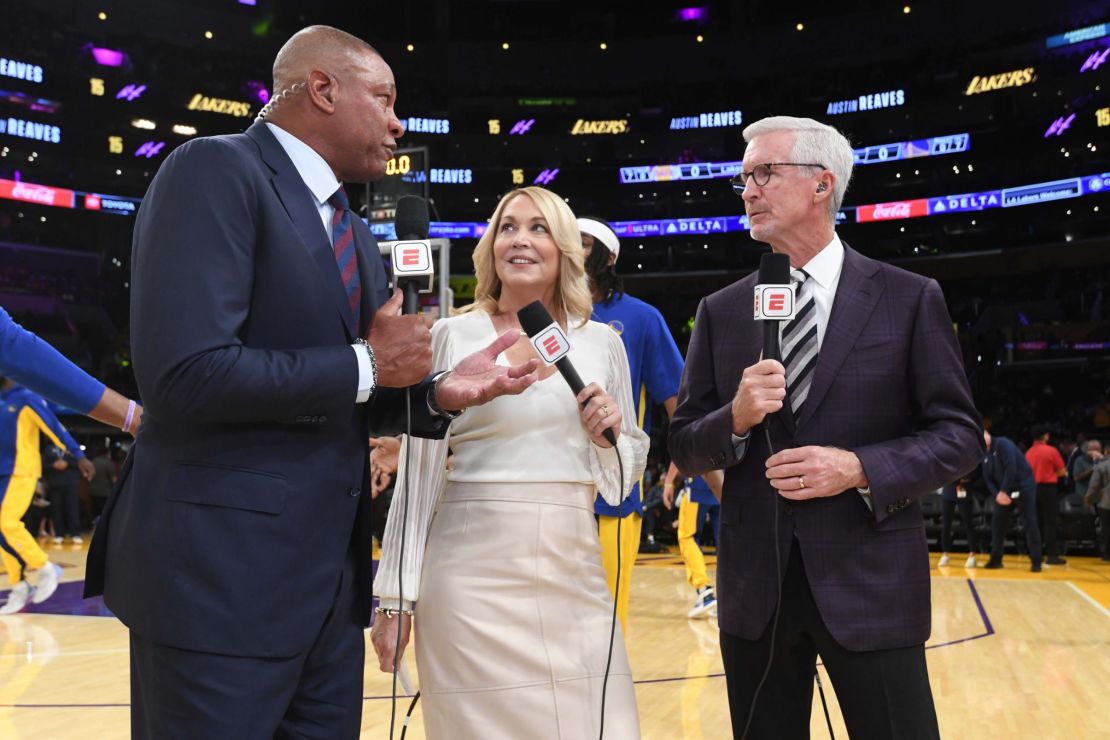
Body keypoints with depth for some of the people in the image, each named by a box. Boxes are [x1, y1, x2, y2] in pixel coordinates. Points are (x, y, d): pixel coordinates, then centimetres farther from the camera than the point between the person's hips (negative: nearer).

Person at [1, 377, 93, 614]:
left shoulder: (27, 398, -7)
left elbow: (55, 427, -12)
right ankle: (21, 588, 10)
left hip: (20, 472, -8)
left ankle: (44, 569, -3)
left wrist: (79, 457, -16)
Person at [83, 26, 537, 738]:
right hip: (222, 572, -8)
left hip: (333, 574, 9)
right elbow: (184, 373, -24)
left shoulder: (357, 234, 16)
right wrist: (366, 365, -14)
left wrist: (437, 393, 0)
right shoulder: (216, 170, -11)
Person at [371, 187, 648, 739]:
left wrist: (611, 436, -6)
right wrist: (395, 596, 0)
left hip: (573, 574, 3)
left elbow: (625, 477, 15)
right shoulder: (453, 336, 0)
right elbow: (419, 471, 1)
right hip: (472, 575, -2)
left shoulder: (601, 342, 7)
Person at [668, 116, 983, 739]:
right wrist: (736, 418, -14)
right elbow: (685, 447, 7)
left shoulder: (909, 299, 0)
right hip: (754, 587, 3)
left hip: (870, 582, -2)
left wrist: (860, 469, -16)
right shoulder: (721, 312, 7)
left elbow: (959, 435, -1)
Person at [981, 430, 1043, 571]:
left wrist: (1003, 491, -22)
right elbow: (988, 479, 8)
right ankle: (996, 559, 13)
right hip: (1003, 492, 8)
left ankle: (1036, 562, -2)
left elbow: (1011, 467, -23)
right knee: (997, 522, 5)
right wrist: (996, 494, -12)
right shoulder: (985, 456, 9)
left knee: (1030, 523, -6)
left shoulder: (1002, 444, -14)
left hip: (1024, 487, -8)